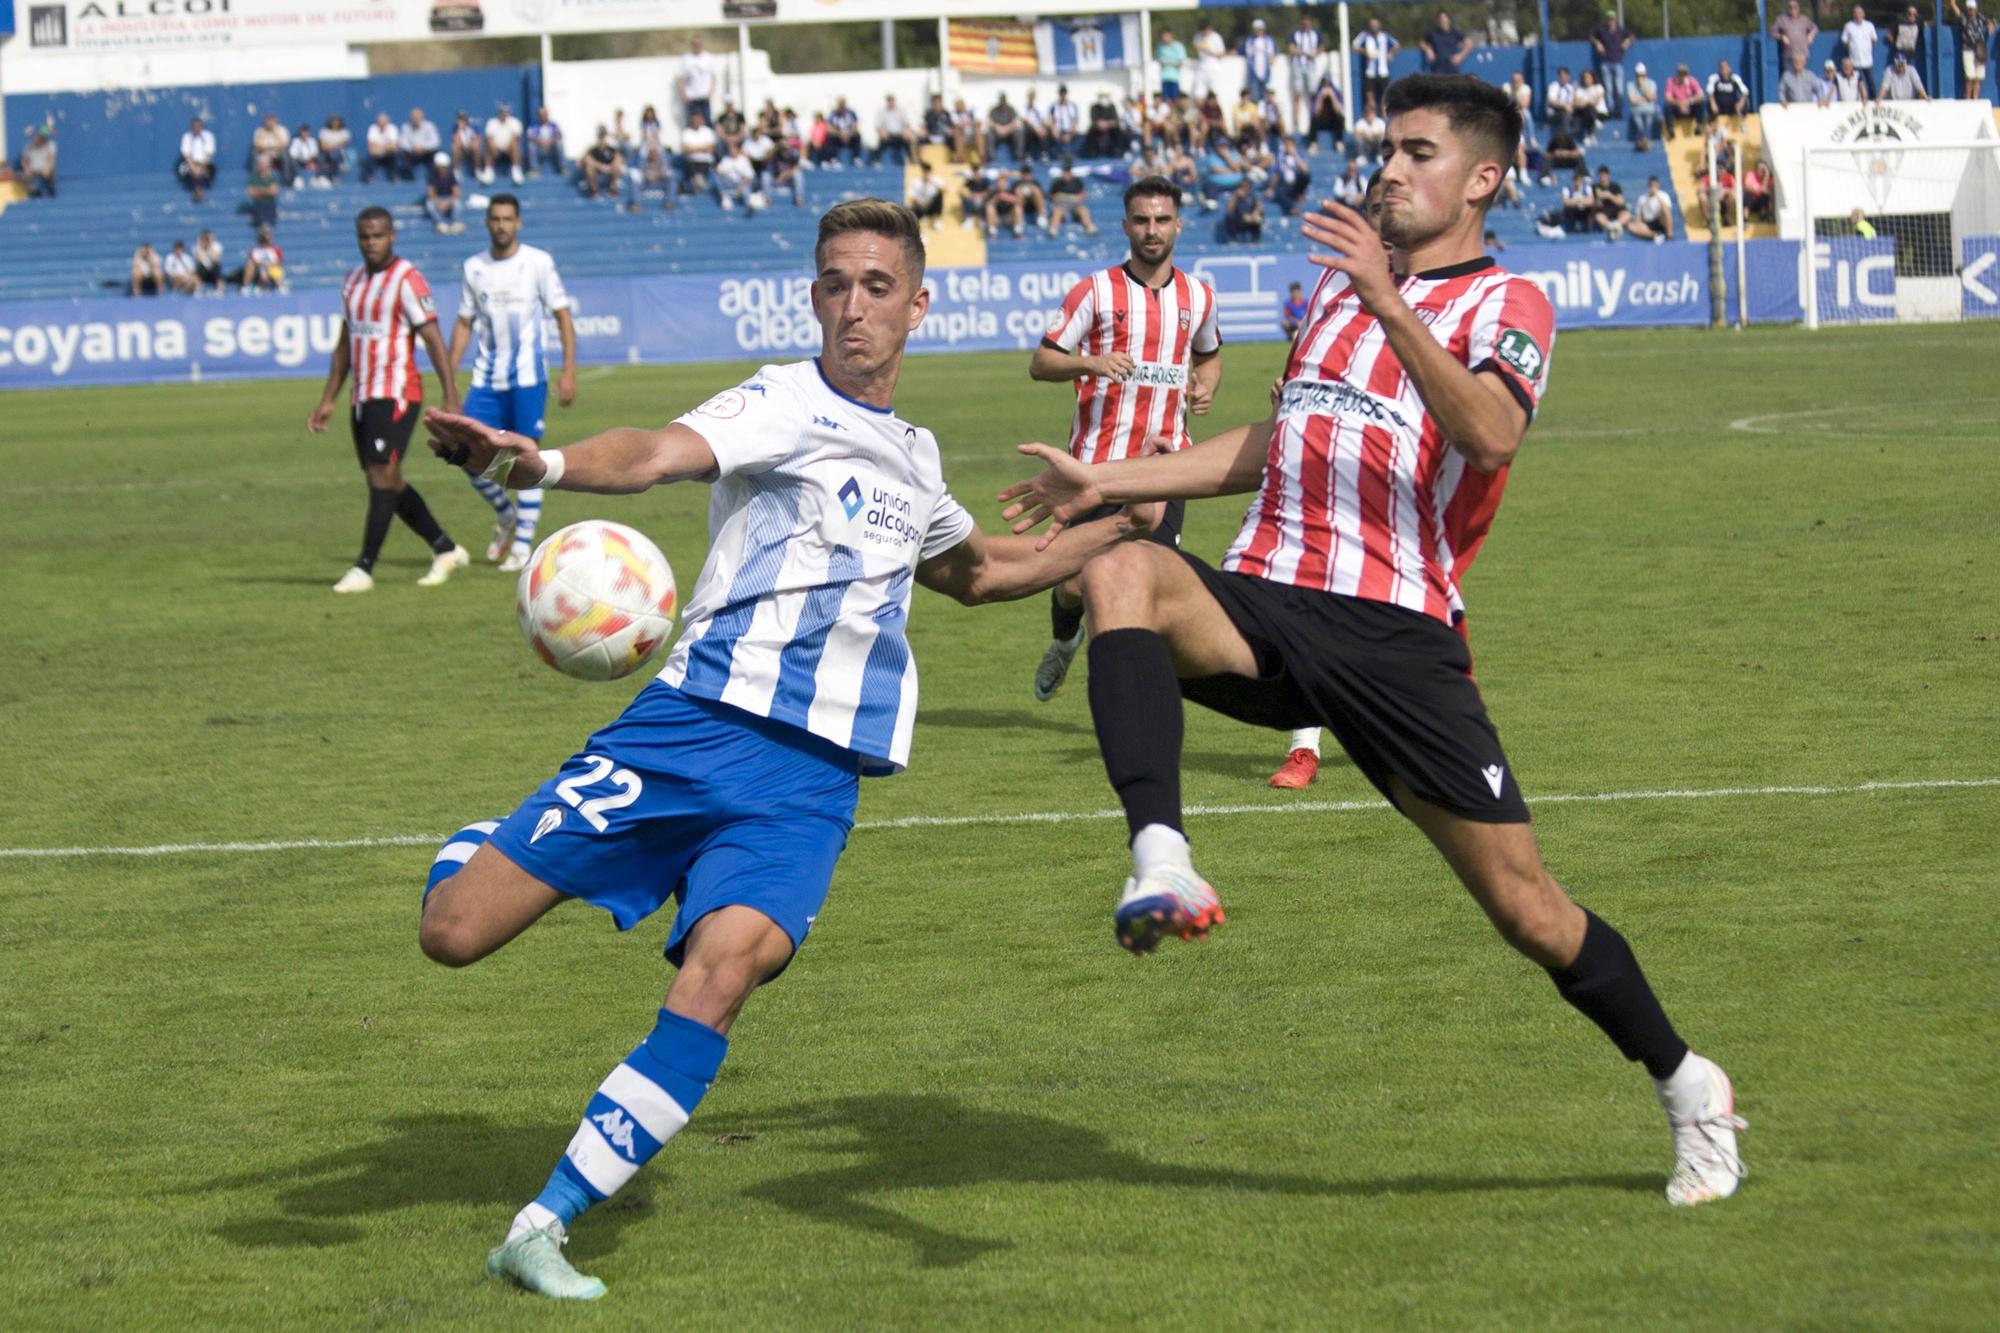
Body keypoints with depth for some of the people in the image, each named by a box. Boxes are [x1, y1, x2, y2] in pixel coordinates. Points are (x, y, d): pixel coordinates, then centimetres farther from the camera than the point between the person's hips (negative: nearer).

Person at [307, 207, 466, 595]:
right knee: (389, 482, 11)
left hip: (396, 394, -8)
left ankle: (363, 569, -12)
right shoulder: (353, 282, 15)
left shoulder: (406, 279, -9)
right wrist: (328, 401, 19)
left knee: (382, 476, -12)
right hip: (362, 398, 8)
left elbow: (433, 339, -13)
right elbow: (345, 344, 22)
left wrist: (450, 397, -19)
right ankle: (446, 550, 22)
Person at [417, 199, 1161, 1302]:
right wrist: (546, 463, -44)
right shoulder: (788, 408, -1)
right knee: (453, 933, -10)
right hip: (699, 720, -4)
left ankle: (546, 1225, -19)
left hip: (813, 777, 4)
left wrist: (1120, 529, 39)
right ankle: (473, 853, 30)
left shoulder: (911, 458, 21)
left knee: (727, 965, -25)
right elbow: (660, 453, -23)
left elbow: (973, 572, 44)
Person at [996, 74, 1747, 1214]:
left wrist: (1391, 307, -29)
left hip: (1398, 633, -5)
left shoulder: (1506, 304, 2)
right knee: (1121, 570, -30)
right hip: (1264, 606, 5)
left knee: (1524, 905, -5)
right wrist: (1109, 481, 28)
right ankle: (1161, 863, -44)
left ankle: (1689, 1087, 19)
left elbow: (1491, 436, -21)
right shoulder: (1344, 277, 23)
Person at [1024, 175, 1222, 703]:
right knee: (1078, 585, -2)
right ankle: (1064, 642, 32)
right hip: (1098, 460, -2)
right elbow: (1040, 363, -3)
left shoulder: (1198, 297, 9)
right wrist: (1090, 363, -22)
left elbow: (1209, 355, 29)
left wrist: (1205, 388, 6)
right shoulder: (1096, 292, -2)